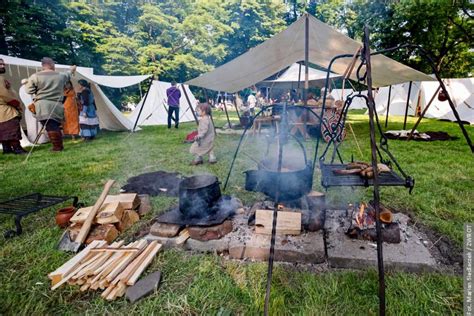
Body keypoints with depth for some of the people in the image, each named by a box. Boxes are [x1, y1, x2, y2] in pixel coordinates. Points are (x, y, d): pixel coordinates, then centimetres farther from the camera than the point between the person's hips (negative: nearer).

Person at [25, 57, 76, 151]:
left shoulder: (35, 76, -2)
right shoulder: (61, 76, 9)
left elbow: (29, 91, 0)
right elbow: (68, 75, 33)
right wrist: (71, 71, 55)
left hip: (43, 106, -4)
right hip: (57, 106, 4)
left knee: (50, 126, -6)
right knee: (55, 126, 14)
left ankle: (57, 146, -8)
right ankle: (59, 146, 16)